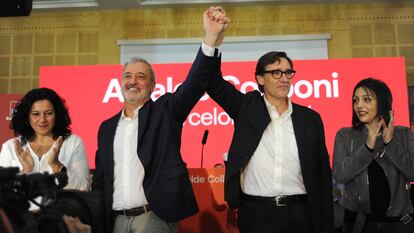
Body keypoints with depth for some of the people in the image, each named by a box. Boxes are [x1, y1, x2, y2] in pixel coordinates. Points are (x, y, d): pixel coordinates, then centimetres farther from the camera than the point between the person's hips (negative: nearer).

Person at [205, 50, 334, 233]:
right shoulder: (247, 107, 2)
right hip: (255, 214, -1)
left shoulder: (310, 118, 5)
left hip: (299, 216, 2)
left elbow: (323, 175, 7)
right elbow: (214, 83, -6)